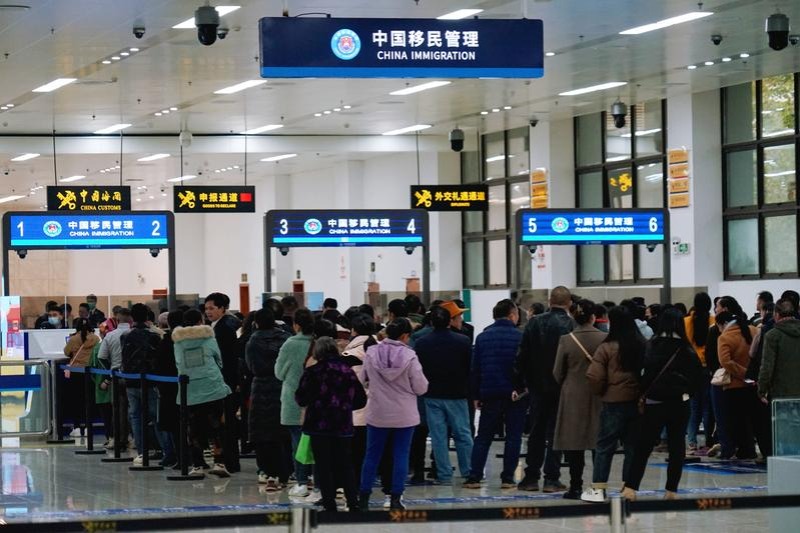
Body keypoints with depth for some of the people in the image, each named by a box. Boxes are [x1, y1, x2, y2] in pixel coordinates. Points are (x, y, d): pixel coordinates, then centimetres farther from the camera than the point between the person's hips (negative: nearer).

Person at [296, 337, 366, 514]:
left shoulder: (312, 372, -8)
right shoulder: (348, 371, 3)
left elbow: (301, 399, -7)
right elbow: (361, 400, 7)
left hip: (319, 426, -3)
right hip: (344, 426, 3)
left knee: (323, 467, 3)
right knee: (345, 466, 13)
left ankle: (329, 505, 0)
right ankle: (353, 503, 7)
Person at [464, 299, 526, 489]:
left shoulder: (482, 337, 7)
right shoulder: (519, 337, -5)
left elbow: (475, 368, 7)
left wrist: (476, 395, 11)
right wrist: (522, 389, 1)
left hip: (489, 395, 3)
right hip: (515, 395, -3)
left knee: (483, 437, 9)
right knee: (513, 436, 5)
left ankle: (474, 477, 2)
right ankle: (507, 478, 1)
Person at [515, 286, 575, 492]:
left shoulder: (534, 323, 0)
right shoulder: (570, 326, -11)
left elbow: (522, 356, 1)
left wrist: (521, 383, 6)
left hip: (538, 387, 3)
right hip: (561, 388, -3)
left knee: (536, 431, 11)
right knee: (556, 432, 2)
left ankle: (531, 477, 11)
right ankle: (551, 479, 0)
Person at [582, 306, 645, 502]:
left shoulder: (607, 348, -12)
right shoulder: (642, 346, 0)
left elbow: (594, 377, -14)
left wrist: (600, 391, 5)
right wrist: (642, 393, 13)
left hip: (614, 403, -4)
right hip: (637, 402, 4)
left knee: (605, 446, 3)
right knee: (632, 445, 13)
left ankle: (598, 488, 2)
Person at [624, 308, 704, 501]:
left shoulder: (652, 346, -6)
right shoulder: (687, 350, -2)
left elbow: (646, 372, -10)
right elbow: (699, 377, 1)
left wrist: (643, 392, 2)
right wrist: (687, 392, 11)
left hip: (654, 403, -1)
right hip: (680, 403, 1)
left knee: (643, 446, 4)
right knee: (677, 447, 9)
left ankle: (631, 487, -3)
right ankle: (671, 489, 8)